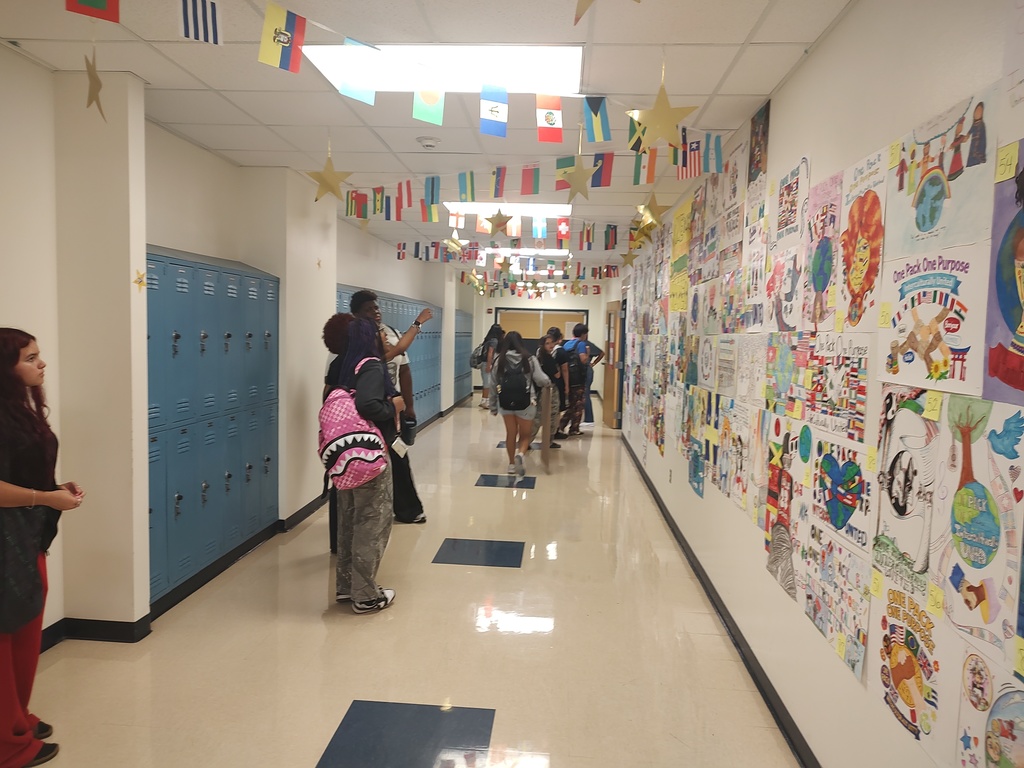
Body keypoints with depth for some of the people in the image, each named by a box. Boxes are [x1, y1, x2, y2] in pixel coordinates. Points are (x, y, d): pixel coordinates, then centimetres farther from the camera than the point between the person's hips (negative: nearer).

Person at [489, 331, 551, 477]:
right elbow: (541, 380, -5)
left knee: (511, 434, 17)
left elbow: (493, 384, 5)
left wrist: (493, 405, 14)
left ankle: (512, 463, 24)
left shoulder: (499, 360, 1)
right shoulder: (529, 359, -3)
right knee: (525, 435, 12)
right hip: (525, 402, -2)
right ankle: (520, 454, -15)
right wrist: (549, 383, 19)